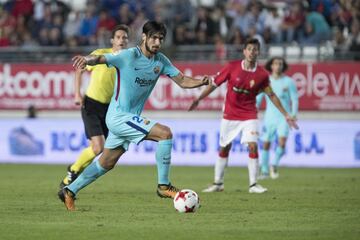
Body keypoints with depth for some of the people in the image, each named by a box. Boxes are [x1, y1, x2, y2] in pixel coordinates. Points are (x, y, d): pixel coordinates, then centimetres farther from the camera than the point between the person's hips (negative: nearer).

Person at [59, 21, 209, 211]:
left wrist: (201, 82, -15)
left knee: (106, 163, 16)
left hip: (130, 119, 8)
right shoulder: (129, 56, -16)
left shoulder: (161, 61, 4)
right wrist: (87, 59, -47)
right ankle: (163, 186, -12)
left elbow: (182, 80, 5)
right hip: (118, 116, -8)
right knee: (165, 133, -20)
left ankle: (70, 191, 29)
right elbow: (100, 59, -25)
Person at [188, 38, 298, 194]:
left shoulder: (261, 74, -7)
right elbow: (215, 84, -1)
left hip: (249, 115, 0)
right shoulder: (232, 67, -9)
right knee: (224, 148, 7)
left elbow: (271, 95, 4)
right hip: (229, 115, 0)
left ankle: (253, 185, -6)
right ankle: (218, 183, 20)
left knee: (253, 146, -14)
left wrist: (286, 115, 4)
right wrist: (198, 99, -4)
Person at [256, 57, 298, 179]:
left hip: (284, 117, -2)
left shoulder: (288, 82, -1)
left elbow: (295, 99, 0)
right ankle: (264, 171, 16)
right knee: (266, 144, 2)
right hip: (269, 117, 2)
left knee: (282, 141, -19)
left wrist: (294, 114, -13)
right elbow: (257, 99, 6)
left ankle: (274, 166, 1)